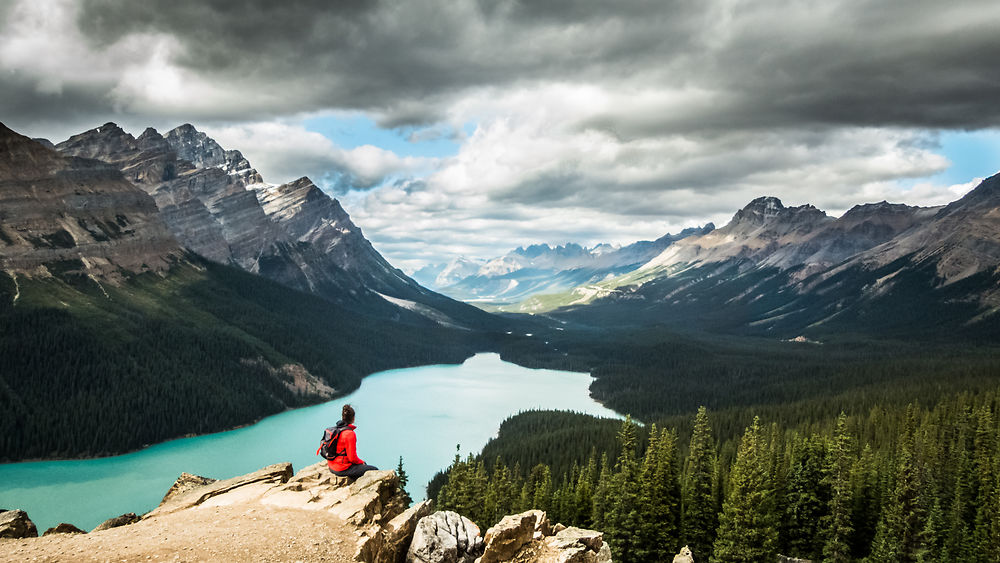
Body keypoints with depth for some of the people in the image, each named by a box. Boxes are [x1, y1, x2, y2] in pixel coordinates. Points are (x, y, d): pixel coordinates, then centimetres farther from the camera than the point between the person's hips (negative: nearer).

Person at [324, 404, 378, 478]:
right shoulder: (350, 434, -23)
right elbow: (352, 457, -21)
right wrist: (361, 461, 0)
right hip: (342, 470, -9)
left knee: (364, 464, 29)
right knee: (374, 470, -2)